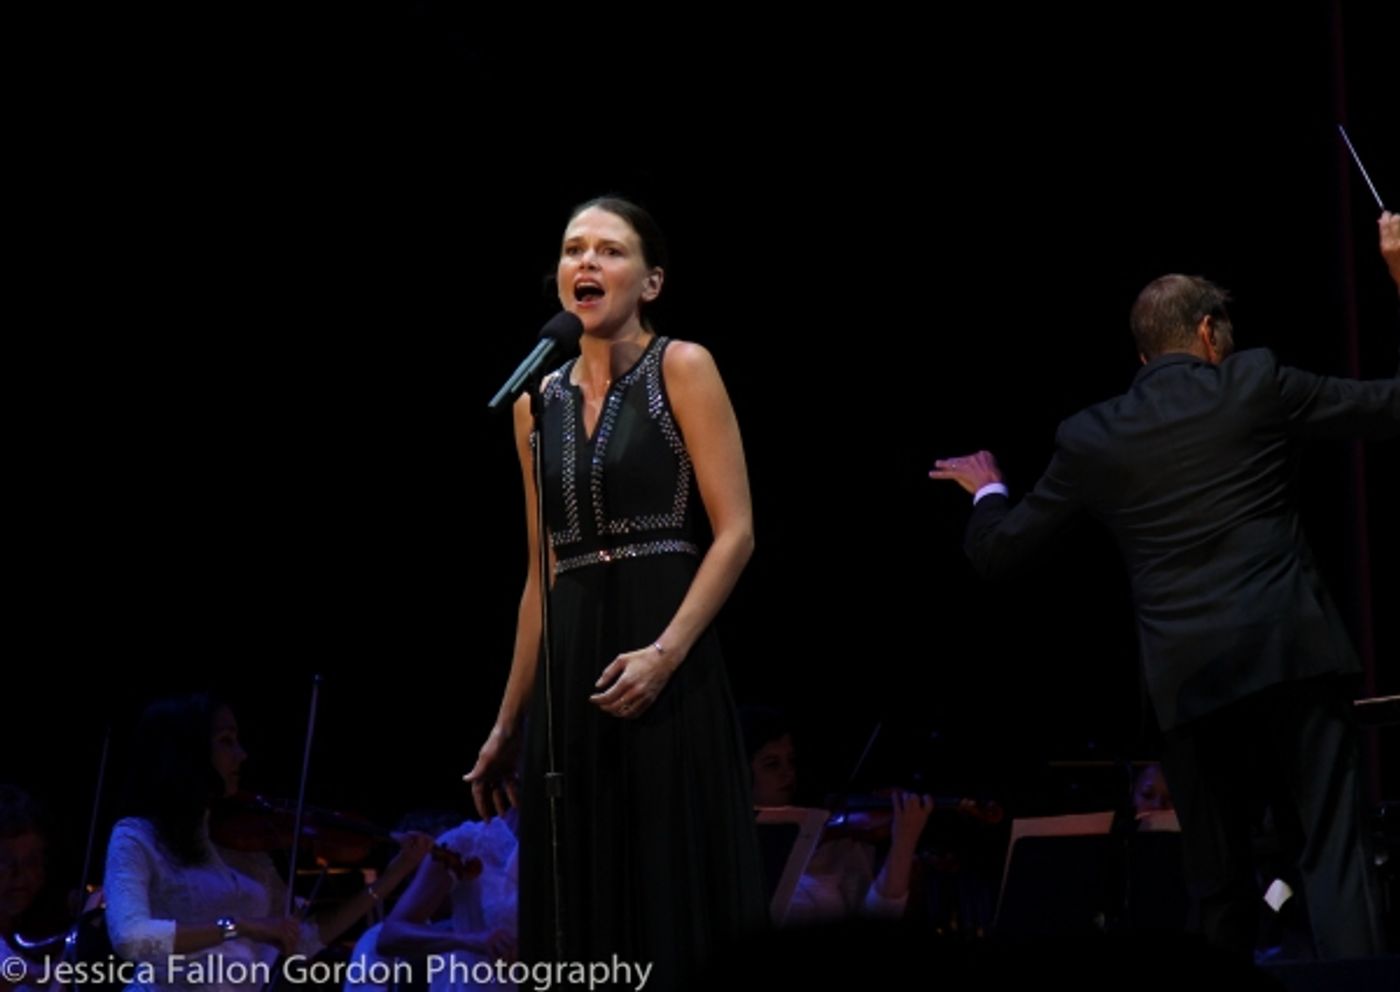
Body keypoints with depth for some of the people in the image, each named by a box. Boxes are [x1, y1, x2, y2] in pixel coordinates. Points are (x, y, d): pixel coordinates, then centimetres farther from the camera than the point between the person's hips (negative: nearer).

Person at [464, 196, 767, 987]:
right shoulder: (539, 399, 14)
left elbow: (736, 532, -8)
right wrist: (510, 721, 15)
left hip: (663, 672, -5)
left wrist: (665, 654, -20)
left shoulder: (681, 369, -1)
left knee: (673, 894, -6)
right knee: (585, 911, 4)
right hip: (567, 675, 5)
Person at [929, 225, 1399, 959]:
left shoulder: (1091, 439, 8)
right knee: (1334, 846, -5)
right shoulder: (1256, 385, 3)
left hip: (1189, 676, 2)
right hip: (1291, 649, -2)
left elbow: (997, 551, 13)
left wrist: (988, 491, 35)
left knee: (1220, 878, 13)